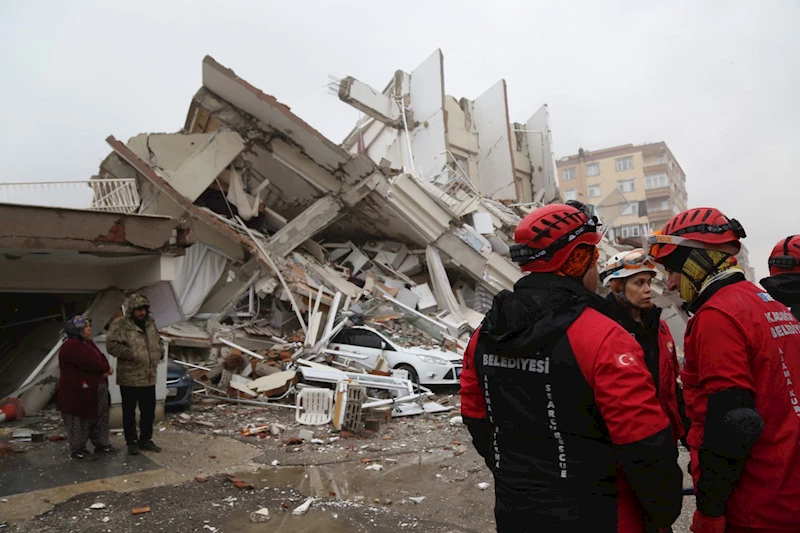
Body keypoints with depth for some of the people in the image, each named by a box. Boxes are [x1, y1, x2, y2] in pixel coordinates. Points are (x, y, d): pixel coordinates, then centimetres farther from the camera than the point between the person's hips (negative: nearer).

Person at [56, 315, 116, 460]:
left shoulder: (88, 343, 14)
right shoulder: (70, 346, -18)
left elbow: (101, 358, 11)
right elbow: (89, 363, -26)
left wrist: (105, 369, -11)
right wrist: (106, 368, -12)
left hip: (96, 390, 10)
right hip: (78, 392, -10)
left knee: (100, 418, 16)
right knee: (80, 421, 1)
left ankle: (101, 444, 27)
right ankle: (77, 450, 13)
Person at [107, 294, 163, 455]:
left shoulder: (150, 322, 10)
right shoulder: (120, 325, -11)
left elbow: (158, 340, 23)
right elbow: (112, 345, -19)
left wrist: (159, 353, 6)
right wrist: (132, 354, -23)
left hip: (149, 377, 6)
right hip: (129, 378, -6)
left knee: (149, 411, 13)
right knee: (129, 411, 7)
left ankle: (145, 439, 27)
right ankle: (132, 441, 20)